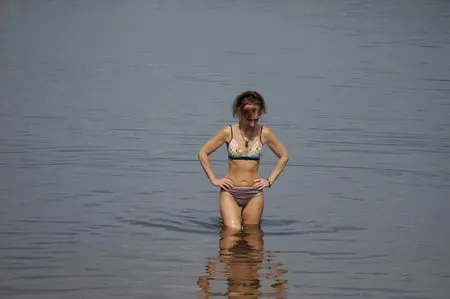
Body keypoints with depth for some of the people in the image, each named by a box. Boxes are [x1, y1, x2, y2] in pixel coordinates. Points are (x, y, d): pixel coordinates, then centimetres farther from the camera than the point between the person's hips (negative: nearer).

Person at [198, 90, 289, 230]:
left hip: (254, 194, 2)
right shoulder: (228, 132, -3)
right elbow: (202, 153, 4)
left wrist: (270, 180, 7)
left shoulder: (264, 133, 0)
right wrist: (213, 179, 0)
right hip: (230, 192, -1)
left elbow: (284, 156, 13)